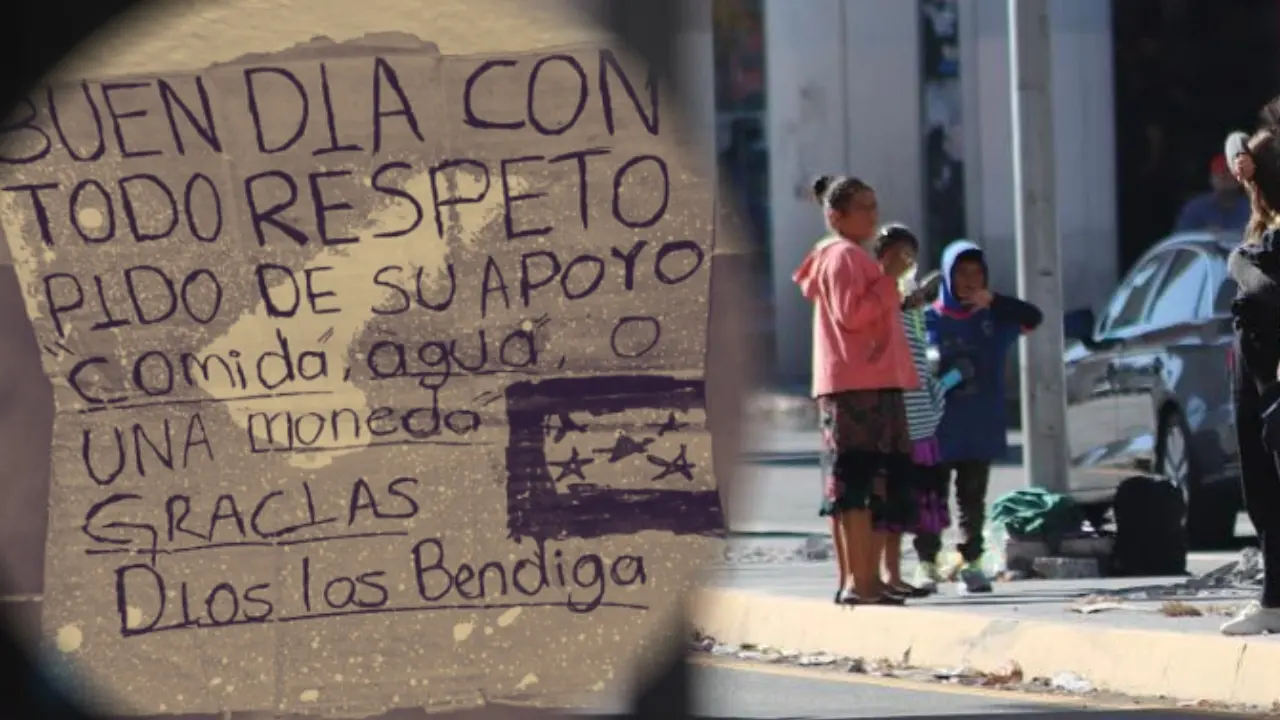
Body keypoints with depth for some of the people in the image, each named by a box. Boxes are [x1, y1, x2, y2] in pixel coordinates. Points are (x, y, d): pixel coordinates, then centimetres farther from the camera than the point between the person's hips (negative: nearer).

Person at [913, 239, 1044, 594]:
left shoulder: (994, 317, 6)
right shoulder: (929, 320, 0)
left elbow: (1033, 317, -7)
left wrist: (993, 300, -19)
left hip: (981, 429, 2)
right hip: (938, 429, -2)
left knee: (972, 499, 6)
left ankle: (970, 564, 10)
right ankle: (927, 564, 5)